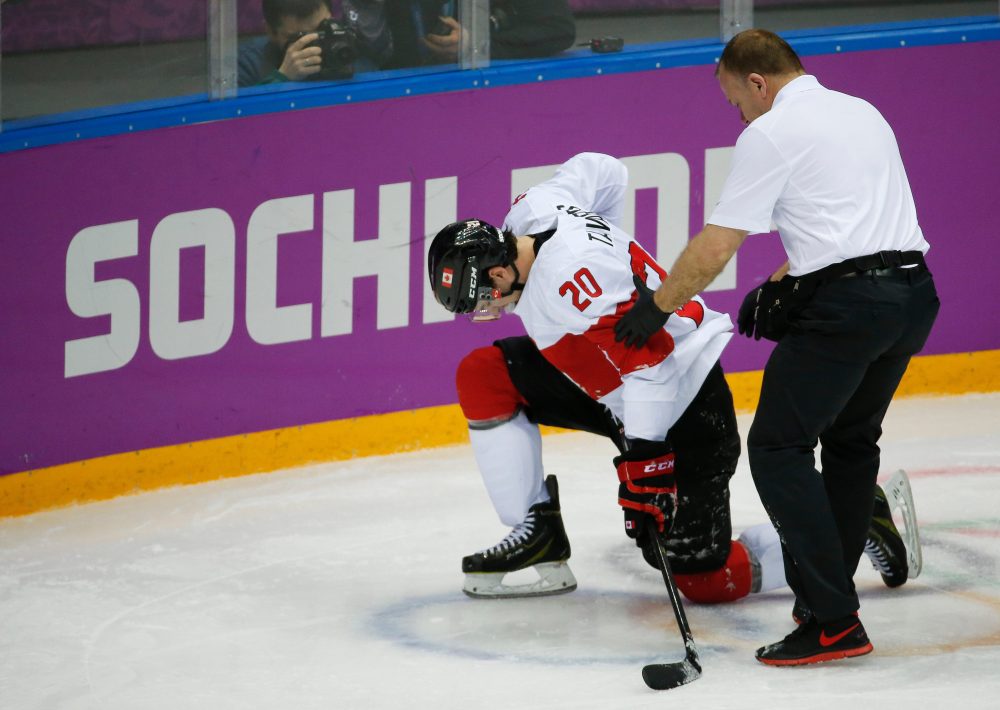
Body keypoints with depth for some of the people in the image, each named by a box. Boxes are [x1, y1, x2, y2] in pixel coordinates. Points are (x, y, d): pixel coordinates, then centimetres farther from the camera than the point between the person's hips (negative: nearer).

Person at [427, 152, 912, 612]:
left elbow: (649, 360, -33)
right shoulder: (533, 208, -5)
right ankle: (538, 535, 6)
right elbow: (598, 170, 14)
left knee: (707, 580, -8)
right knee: (483, 376, 1)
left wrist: (643, 459, -33)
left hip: (685, 405, -10)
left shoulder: (567, 277, -31)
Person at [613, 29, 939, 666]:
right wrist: (782, 285, 27)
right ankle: (829, 588, 31)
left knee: (779, 449, -2)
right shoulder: (863, 113, 22)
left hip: (847, 304, -8)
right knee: (852, 439, 25)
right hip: (914, 292, 8)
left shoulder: (771, 134, -3)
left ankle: (833, 623, -10)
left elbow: (715, 247, -3)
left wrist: (658, 306, 10)